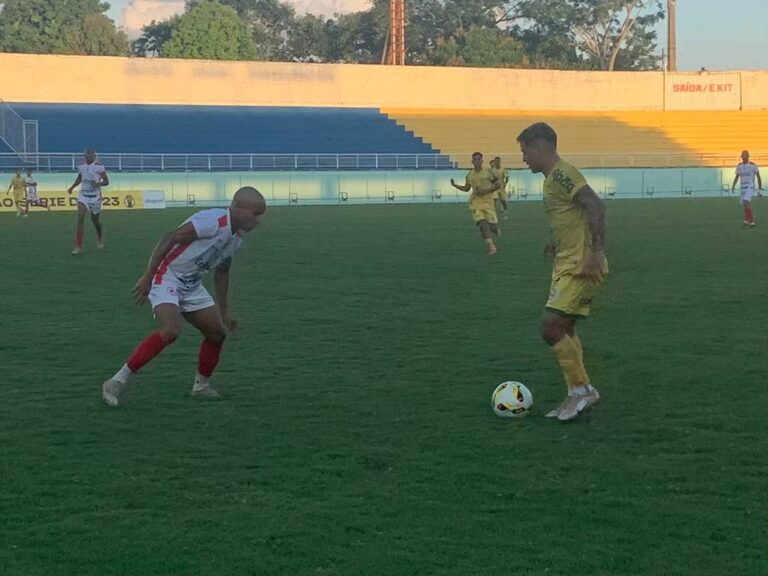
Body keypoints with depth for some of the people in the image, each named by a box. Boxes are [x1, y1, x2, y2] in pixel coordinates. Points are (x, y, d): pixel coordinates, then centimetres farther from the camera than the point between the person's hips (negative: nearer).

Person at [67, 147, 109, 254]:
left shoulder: (99, 166, -10)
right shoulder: (81, 166, 3)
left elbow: (106, 181, -8)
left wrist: (98, 183, -27)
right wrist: (72, 187, 12)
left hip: (95, 197, -2)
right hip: (83, 195, 2)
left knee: (95, 221, 12)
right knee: (80, 218, -16)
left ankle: (100, 239, 47)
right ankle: (78, 247, -15)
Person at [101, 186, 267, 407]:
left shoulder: (236, 238, 8)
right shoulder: (214, 221, -22)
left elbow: (221, 273, 22)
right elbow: (169, 239, -25)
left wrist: (224, 311, 25)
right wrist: (147, 277, -26)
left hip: (191, 284, 9)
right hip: (166, 275, -9)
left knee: (217, 332, 8)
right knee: (170, 331, -27)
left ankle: (201, 386, 27)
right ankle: (117, 382, -21)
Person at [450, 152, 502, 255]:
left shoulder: (488, 172, -4)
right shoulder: (469, 175, 8)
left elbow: (498, 184, -2)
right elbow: (466, 188, 21)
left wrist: (486, 191, -14)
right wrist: (455, 185, 6)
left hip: (488, 201, -2)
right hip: (476, 201, 2)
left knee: (492, 224, -6)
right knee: (482, 223, -17)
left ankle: (495, 229, 35)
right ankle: (491, 247, -20)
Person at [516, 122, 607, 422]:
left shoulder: (561, 174, -15)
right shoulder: (554, 176, 16)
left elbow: (595, 206, -25)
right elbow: (575, 216, 26)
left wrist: (596, 251, -29)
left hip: (580, 266, -11)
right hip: (567, 263, 11)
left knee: (551, 328, -12)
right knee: (563, 330, 13)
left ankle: (582, 389, -2)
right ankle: (578, 395, 18)